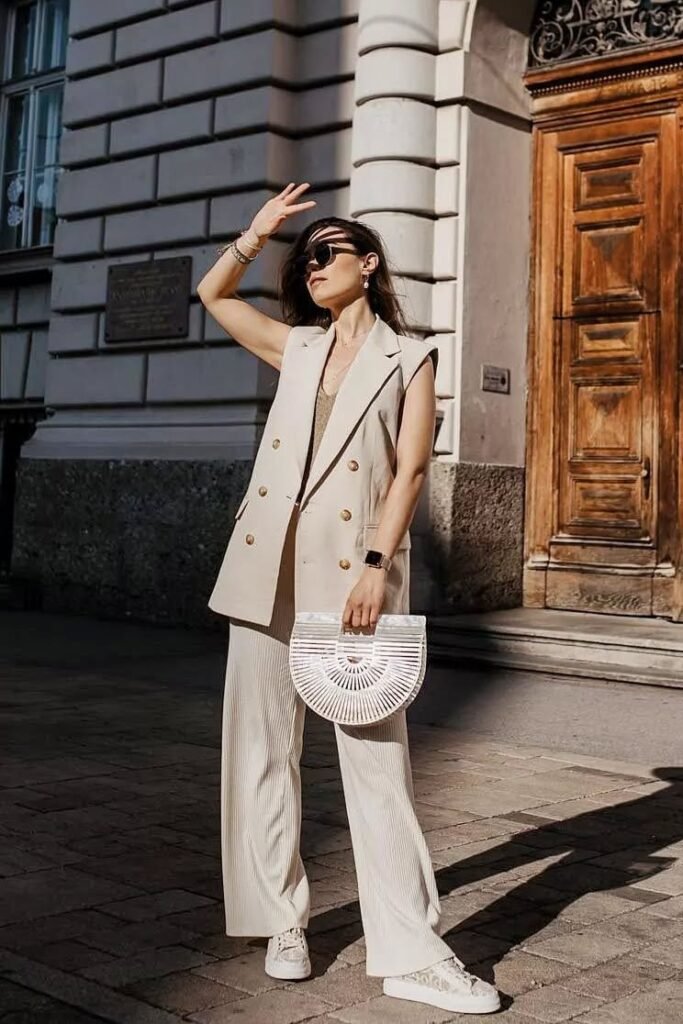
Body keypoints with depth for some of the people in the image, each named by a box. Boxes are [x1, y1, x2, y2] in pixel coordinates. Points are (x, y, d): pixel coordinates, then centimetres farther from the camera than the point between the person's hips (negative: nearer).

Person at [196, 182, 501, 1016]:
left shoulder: (408, 358, 5)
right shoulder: (296, 348, 17)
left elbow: (410, 468, -4)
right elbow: (213, 294, 29)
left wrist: (377, 567, -14)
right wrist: (258, 231, 18)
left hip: (352, 570, -4)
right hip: (269, 570, 4)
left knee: (376, 757, -5)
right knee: (263, 746, 4)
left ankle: (409, 952, -1)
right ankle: (282, 922, 16)